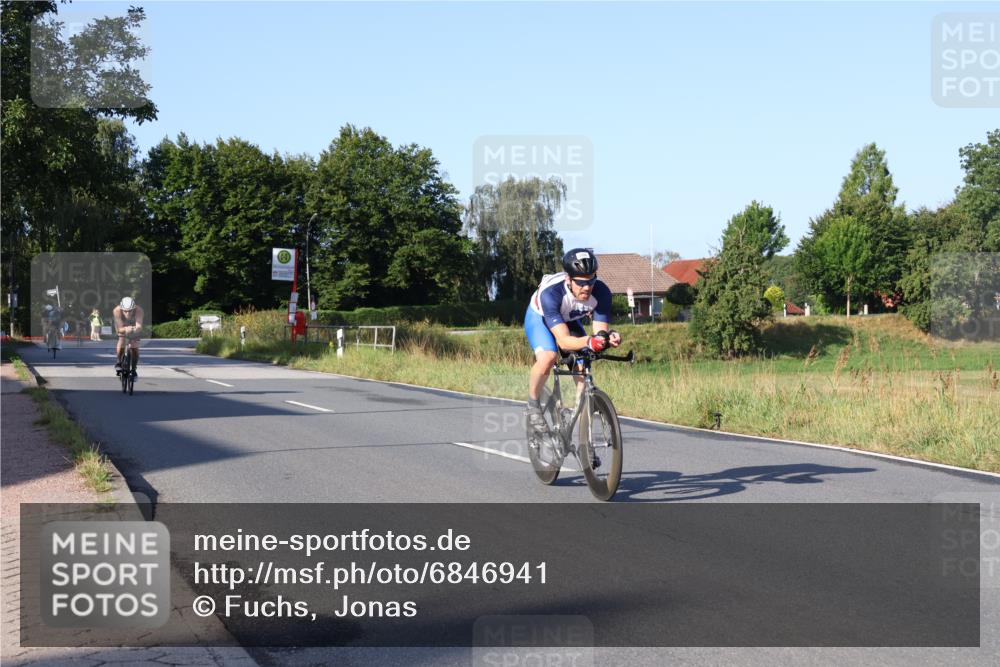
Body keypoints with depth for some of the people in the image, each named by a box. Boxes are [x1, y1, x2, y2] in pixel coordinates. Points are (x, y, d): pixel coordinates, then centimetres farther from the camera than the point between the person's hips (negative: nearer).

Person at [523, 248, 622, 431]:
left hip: (570, 320, 4)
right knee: (547, 358, -30)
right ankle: (533, 405, -8)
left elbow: (601, 330, -28)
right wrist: (588, 342, -65)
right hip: (540, 317, -4)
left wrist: (608, 336, -51)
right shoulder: (551, 293, -42)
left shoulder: (601, 292, -31)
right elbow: (563, 340, -46)